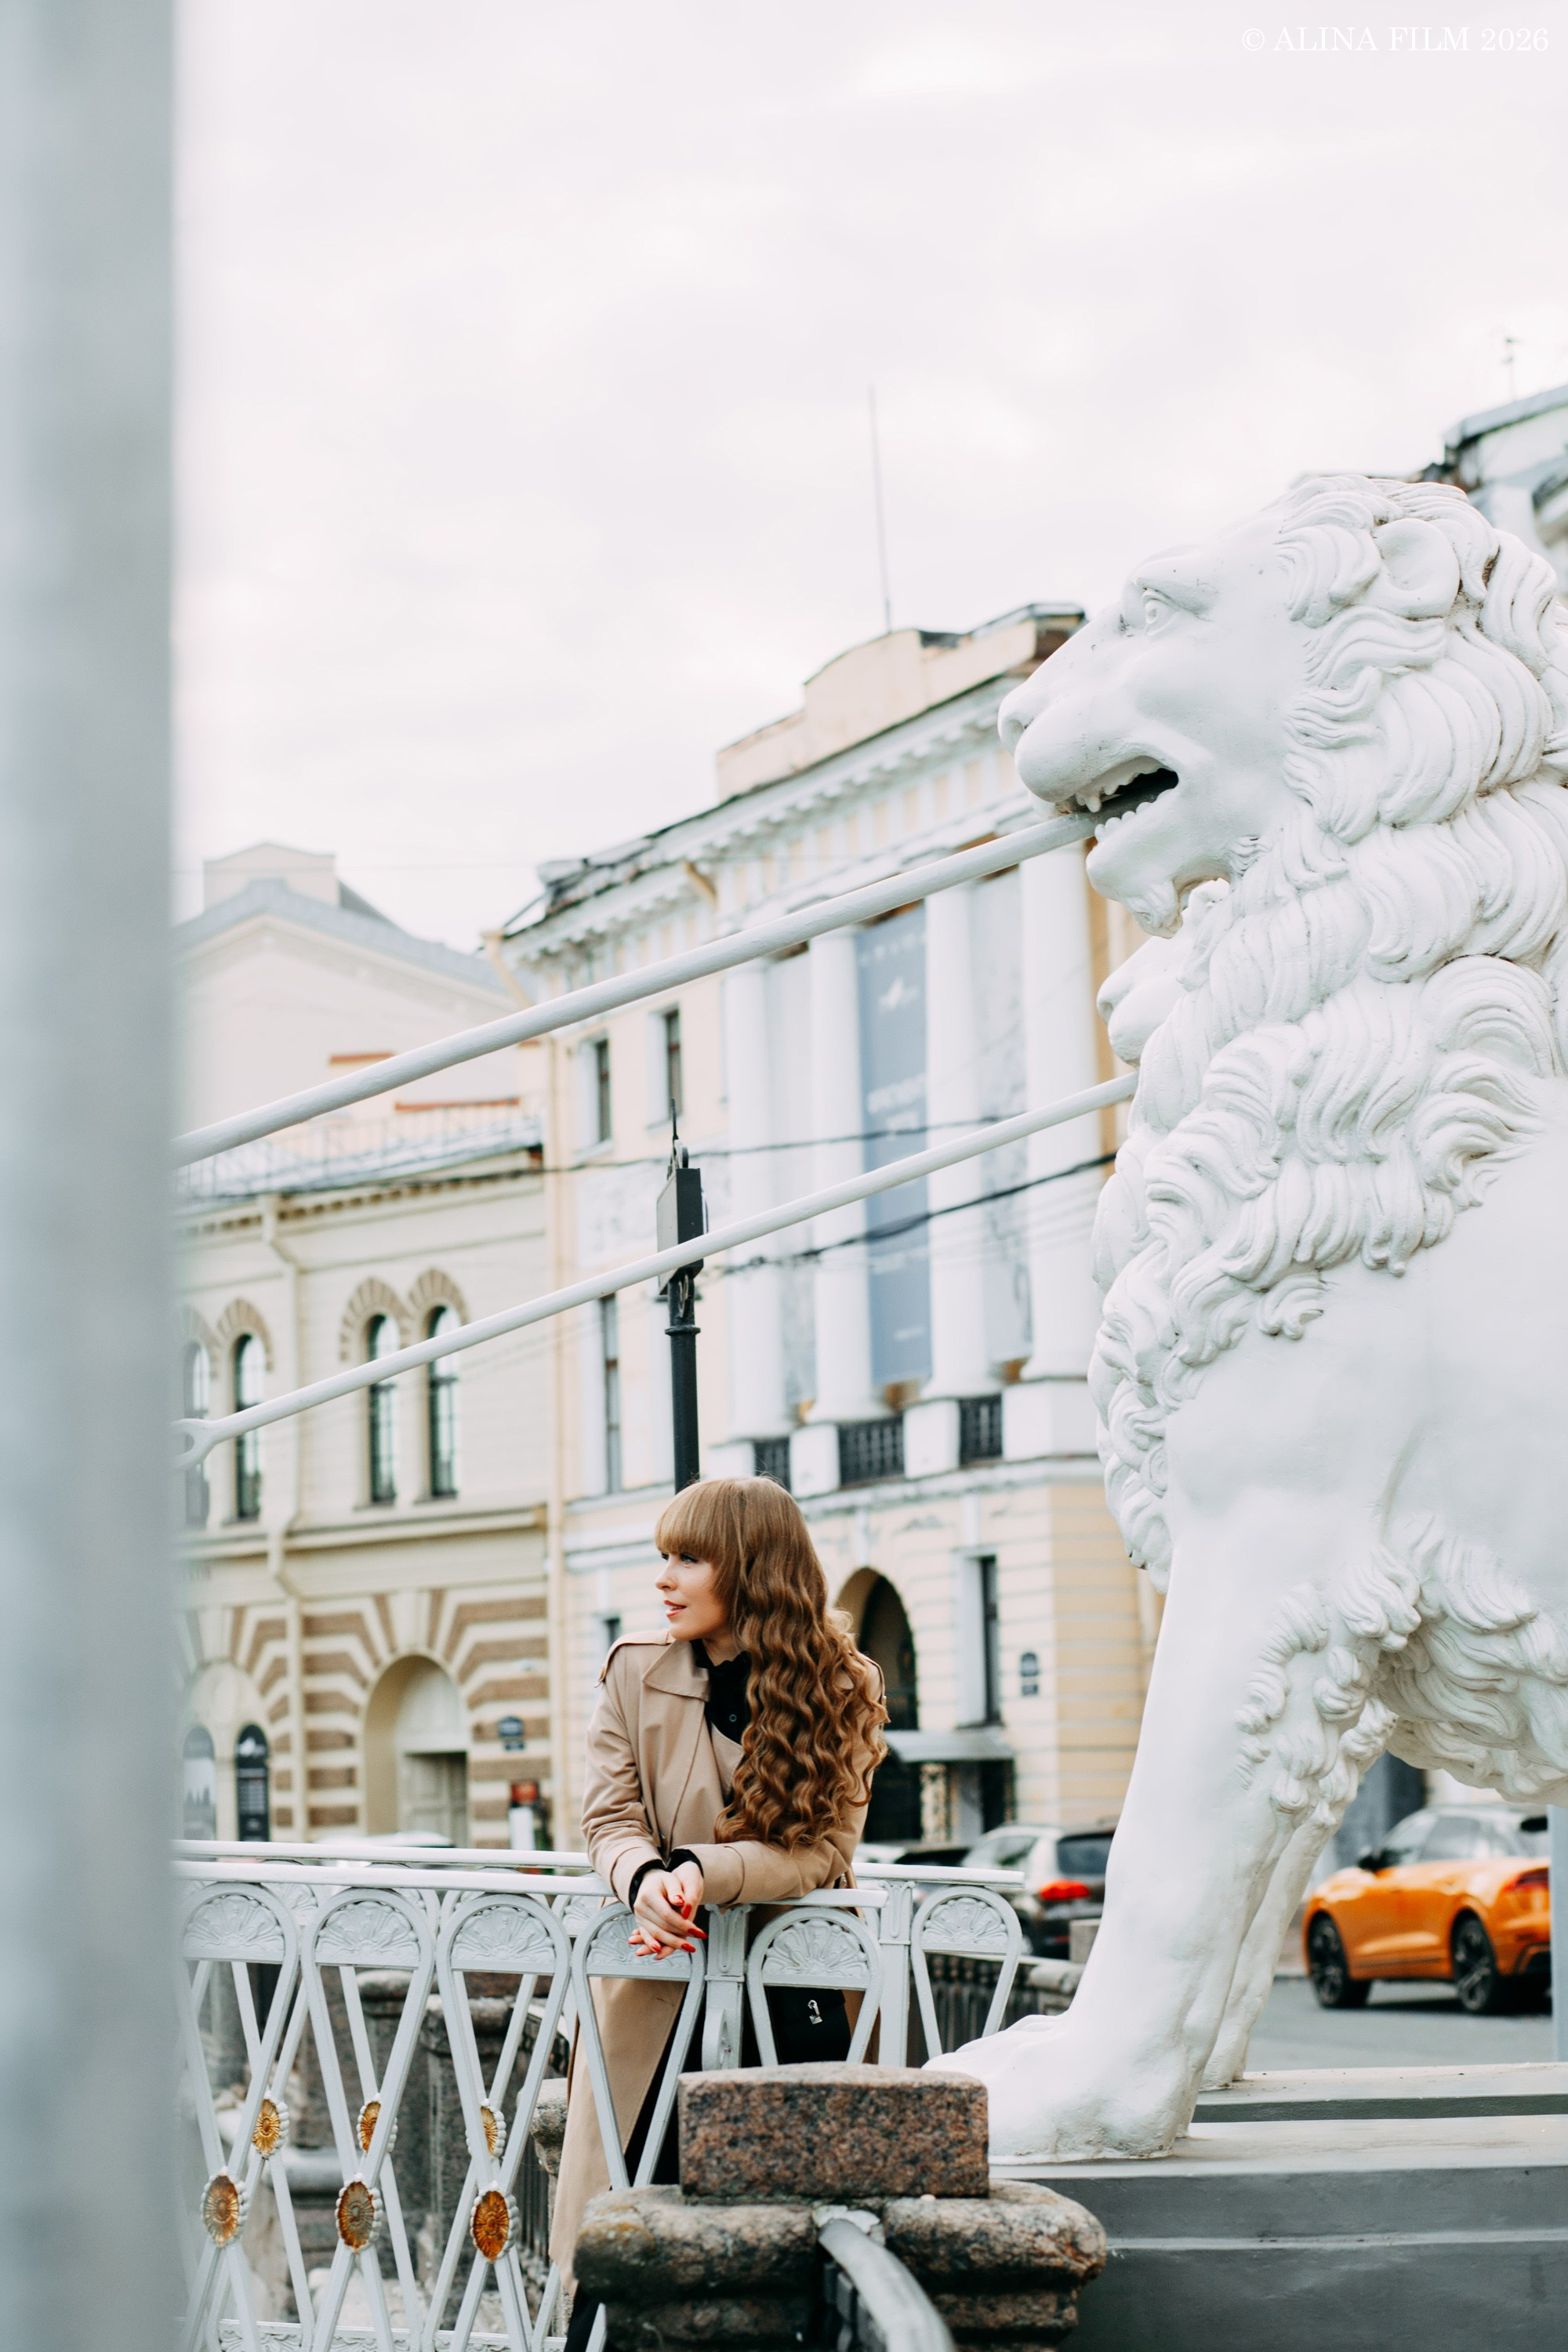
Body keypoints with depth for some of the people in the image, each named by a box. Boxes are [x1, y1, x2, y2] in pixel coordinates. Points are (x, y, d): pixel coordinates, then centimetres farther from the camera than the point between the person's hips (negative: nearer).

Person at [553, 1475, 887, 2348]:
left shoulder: (843, 1692, -2)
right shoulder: (636, 1672, 3)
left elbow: (823, 1849, -9)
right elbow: (611, 1817, 1)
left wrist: (704, 1872, -25)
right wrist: (644, 1877, -23)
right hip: (656, 2009, 1)